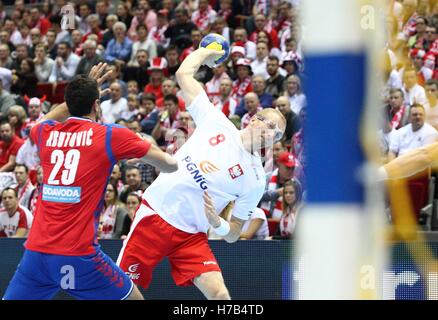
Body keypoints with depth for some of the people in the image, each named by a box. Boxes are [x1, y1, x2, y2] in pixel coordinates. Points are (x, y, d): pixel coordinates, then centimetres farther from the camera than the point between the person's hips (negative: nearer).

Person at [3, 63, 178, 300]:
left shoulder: (46, 133, 9)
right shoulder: (110, 135, -1)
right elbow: (168, 164, 9)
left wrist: (82, 93, 40)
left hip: (35, 251, 4)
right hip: (78, 255, -3)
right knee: (133, 298, 13)